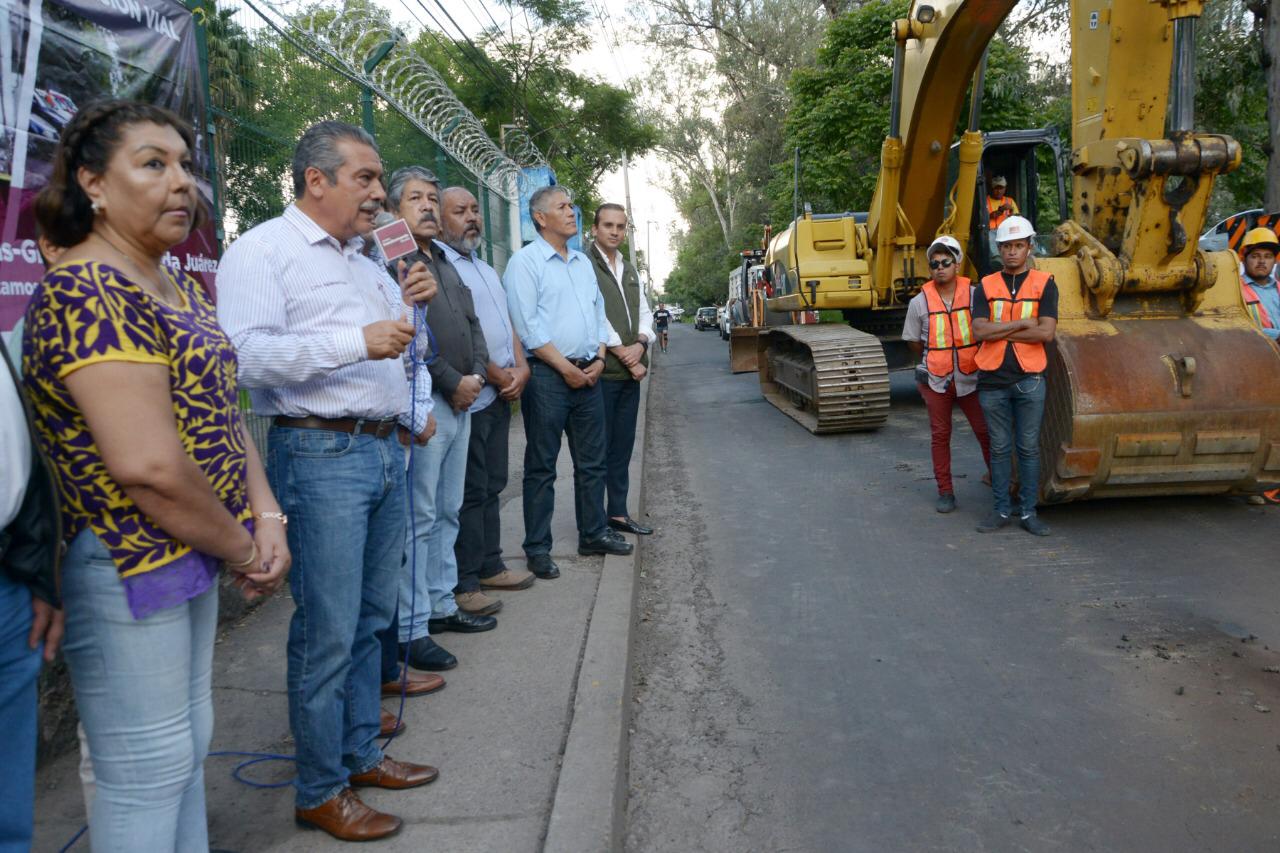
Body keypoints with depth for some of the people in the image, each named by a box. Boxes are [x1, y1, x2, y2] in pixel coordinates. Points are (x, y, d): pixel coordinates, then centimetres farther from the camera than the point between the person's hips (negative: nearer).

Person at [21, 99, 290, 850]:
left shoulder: (185, 291, 11)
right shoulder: (88, 292, -19)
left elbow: (222, 413, 11)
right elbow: (148, 465, -27)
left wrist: (266, 515, -5)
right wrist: (243, 549, -14)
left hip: (195, 557, 9)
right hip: (125, 568, -9)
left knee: (188, 748, 21)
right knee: (147, 774, 6)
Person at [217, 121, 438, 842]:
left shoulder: (361, 261, 20)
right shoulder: (264, 250, -6)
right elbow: (247, 353, -20)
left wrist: (408, 307, 9)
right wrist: (358, 341, -25)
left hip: (386, 450, 8)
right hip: (322, 453, -8)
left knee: (373, 618, 15)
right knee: (329, 632, -2)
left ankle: (360, 753, 29)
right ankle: (320, 790, 13)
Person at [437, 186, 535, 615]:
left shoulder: (487, 270, 20)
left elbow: (506, 324, 19)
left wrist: (521, 366, 1)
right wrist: (501, 377, -14)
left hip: (500, 395, 9)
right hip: (469, 398, -9)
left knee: (492, 487, 15)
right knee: (469, 493, -4)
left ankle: (489, 567, 26)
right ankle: (462, 584, 5)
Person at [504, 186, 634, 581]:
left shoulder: (582, 262, 17)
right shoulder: (525, 262, -6)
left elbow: (599, 313, 18)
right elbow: (527, 326, -14)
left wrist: (599, 360, 2)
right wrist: (566, 368, -14)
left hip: (588, 374, 7)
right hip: (547, 375, -7)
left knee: (592, 461, 13)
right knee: (541, 466, 0)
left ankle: (593, 534, 26)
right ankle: (537, 549, 8)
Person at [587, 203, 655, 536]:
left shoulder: (630, 271, 18)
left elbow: (644, 313, 16)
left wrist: (640, 346, -4)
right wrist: (624, 355, -11)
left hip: (630, 372, 7)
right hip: (601, 371, -7)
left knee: (622, 446, 11)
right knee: (598, 448, -3)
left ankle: (618, 512, 19)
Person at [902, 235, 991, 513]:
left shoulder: (975, 294, -4)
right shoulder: (919, 302, -2)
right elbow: (913, 341, 9)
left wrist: (977, 357, 7)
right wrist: (937, 358, 10)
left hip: (970, 378, 0)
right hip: (936, 381, 1)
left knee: (986, 432, 1)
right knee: (940, 436, 7)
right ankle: (945, 492, 17)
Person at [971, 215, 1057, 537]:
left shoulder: (1044, 284, 1)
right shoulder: (986, 286, 5)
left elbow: (1046, 332, -12)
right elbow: (979, 331, -8)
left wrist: (999, 331, -9)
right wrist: (1021, 323, -12)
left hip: (1029, 379, -1)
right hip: (992, 380, 1)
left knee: (1029, 448, 5)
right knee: (999, 448, 9)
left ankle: (1028, 512, 14)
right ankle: (1001, 510, 18)